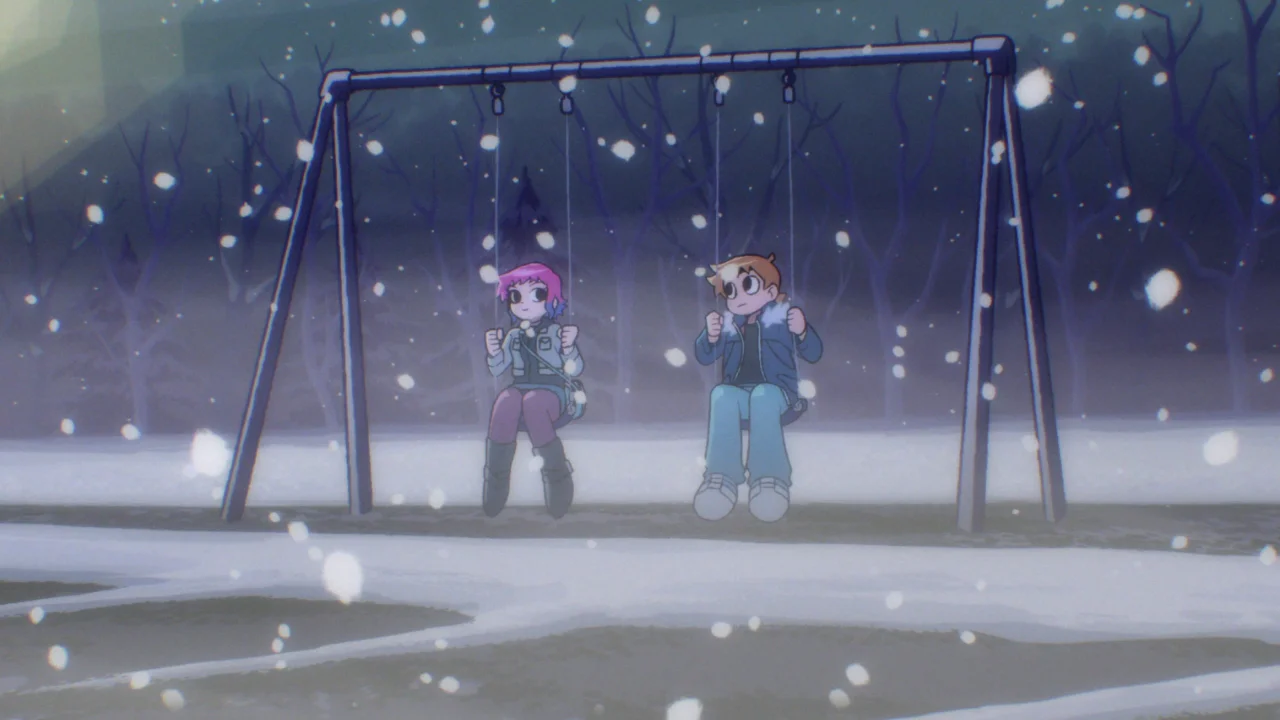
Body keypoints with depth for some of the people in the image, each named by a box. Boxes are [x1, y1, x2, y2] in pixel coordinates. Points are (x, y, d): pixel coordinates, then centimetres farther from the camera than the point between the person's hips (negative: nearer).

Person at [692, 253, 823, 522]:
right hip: (738, 392, 2)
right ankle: (722, 477, -44)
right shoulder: (727, 323, 17)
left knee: (762, 396, -40)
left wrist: (802, 332, -16)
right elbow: (704, 357, 13)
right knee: (721, 395, -36)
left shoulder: (783, 318, 11)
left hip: (776, 390, -2)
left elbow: (813, 354, 6)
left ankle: (770, 477, -47)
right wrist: (711, 336, -8)